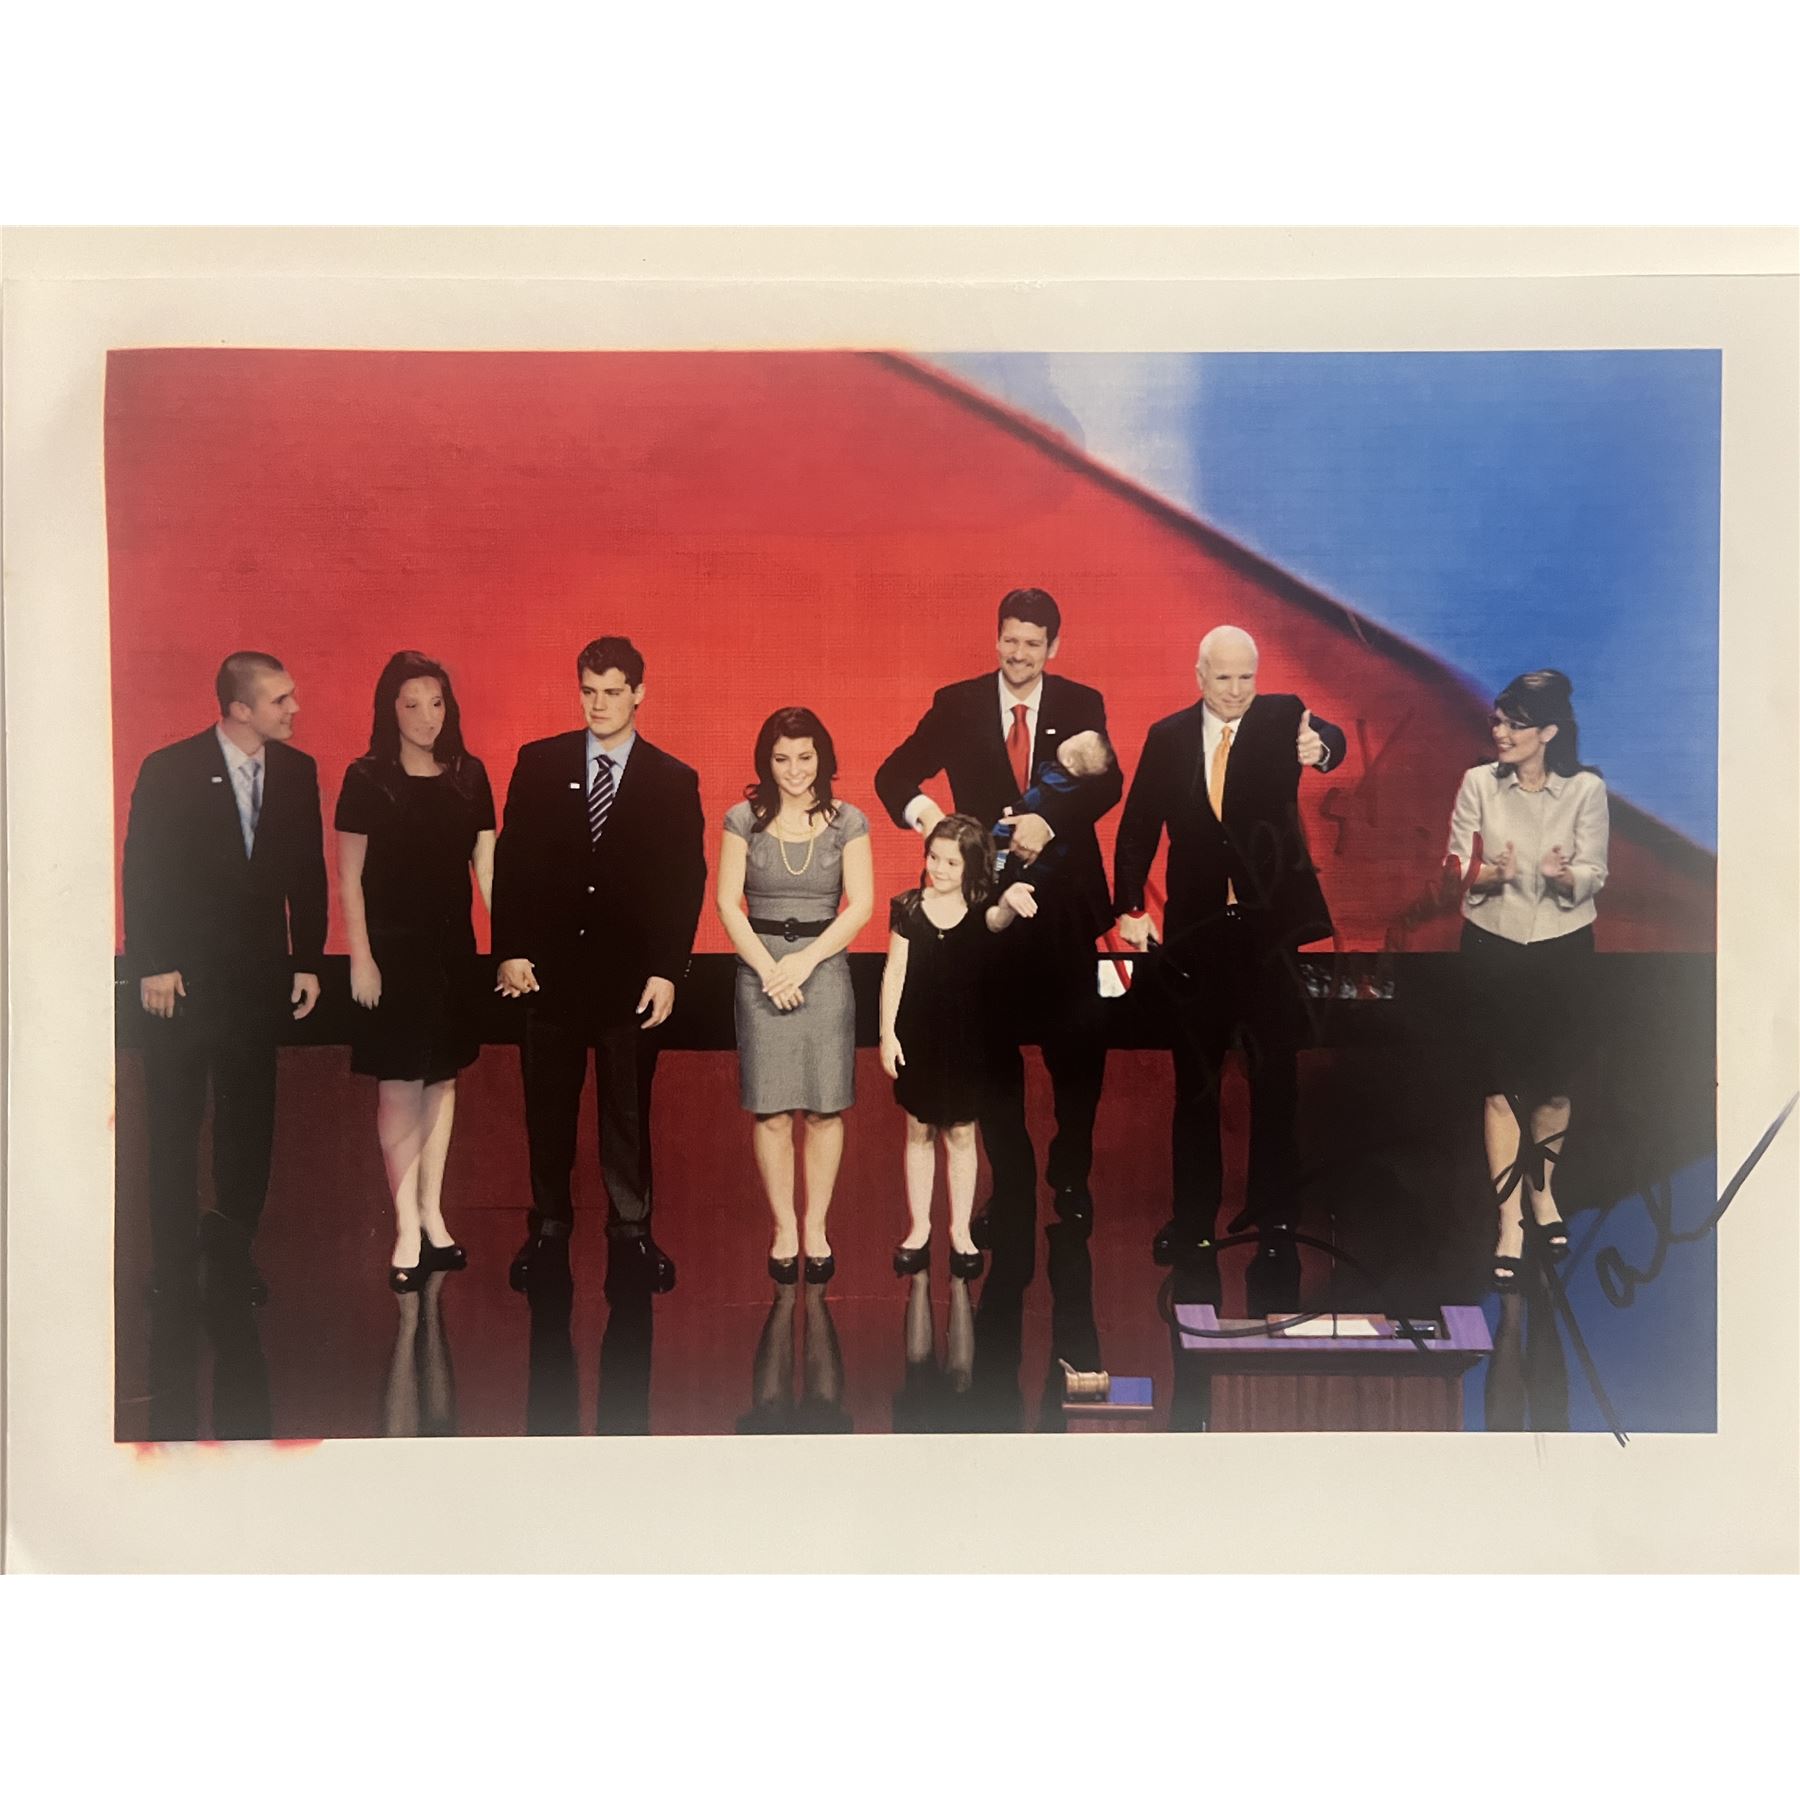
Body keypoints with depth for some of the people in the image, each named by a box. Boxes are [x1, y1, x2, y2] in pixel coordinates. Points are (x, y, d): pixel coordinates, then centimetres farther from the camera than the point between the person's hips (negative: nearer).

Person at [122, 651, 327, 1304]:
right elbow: (142, 873, -8)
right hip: (182, 975, -3)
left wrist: (307, 962, 4)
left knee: (250, 1117, 10)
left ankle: (233, 1246, 25)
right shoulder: (168, 771, -9)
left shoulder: (296, 771, 2)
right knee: (174, 1121, 7)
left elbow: (307, 872, 7)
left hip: (259, 974, 3)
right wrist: (152, 966, -11)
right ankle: (171, 1263, 20)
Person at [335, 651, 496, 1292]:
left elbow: (486, 865, 4)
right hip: (393, 947, -4)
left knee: (442, 1077, 11)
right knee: (398, 1086, -1)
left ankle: (431, 1210, 22)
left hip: (452, 947, 4)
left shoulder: (468, 775, 4)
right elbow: (349, 877, -5)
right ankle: (408, 1227, 6)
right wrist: (360, 957, -10)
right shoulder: (367, 778, -6)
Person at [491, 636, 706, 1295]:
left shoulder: (673, 781, 1)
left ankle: (631, 1233, 19)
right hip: (548, 966, 1)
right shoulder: (539, 764, 3)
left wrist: (666, 970, -7)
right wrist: (510, 950, -5)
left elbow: (686, 883, 0)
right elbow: (511, 861, 2)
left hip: (631, 974, -1)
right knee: (548, 1109, 9)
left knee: (628, 1111, 8)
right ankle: (548, 1229, 23)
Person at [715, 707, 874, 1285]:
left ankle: (816, 1229, 14)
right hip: (759, 967, 0)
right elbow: (727, 902, -1)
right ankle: (784, 1229, 12)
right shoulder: (744, 818, 3)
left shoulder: (847, 821, 3)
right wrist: (769, 968, -10)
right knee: (771, 1110, 1)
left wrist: (804, 962, -10)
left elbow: (861, 904, -2)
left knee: (825, 1107, 2)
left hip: (826, 966, 0)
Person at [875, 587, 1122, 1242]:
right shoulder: (957, 704, 2)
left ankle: (1071, 1177, 30)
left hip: (1064, 900, 0)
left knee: (1078, 1047, 7)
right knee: (992, 1049, 7)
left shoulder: (1081, 705, 2)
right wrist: (919, 806, -28)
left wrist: (1048, 819, -32)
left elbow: (1106, 782, -14)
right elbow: (894, 772, -4)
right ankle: (1011, 1190, 21)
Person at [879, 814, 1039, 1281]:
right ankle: (920, 1227, 25)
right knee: (919, 1133, 12)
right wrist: (888, 1033, -6)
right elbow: (894, 972, -2)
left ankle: (960, 1231, 23)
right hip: (917, 1037, 1)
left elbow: (998, 919, -32)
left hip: (967, 1040, -1)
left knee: (960, 1135, 10)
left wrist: (1011, 901, -56)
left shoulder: (980, 909, -8)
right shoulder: (909, 907, -4)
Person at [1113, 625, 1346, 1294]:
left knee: (1275, 1077, 4)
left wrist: (1320, 746, -47)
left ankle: (1275, 1224, 13)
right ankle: (1192, 1215, 24)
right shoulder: (1168, 737, 3)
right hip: (1195, 930, 2)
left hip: (1269, 923, -2)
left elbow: (1326, 737, -23)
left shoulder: (1281, 717, -2)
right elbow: (1139, 826, 4)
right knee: (1194, 1078, 11)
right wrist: (1129, 907, -4)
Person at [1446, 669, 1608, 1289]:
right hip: (1493, 944, 0)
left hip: (1563, 946, 0)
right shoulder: (1478, 783, -5)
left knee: (1555, 1082, 11)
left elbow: (1593, 876, -6)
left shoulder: (1587, 789, -6)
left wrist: (1566, 875, -27)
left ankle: (1542, 1188, 36)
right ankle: (1510, 1221, 5)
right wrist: (1493, 873, -24)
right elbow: (1458, 868, -4)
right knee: (1502, 1086, -1)